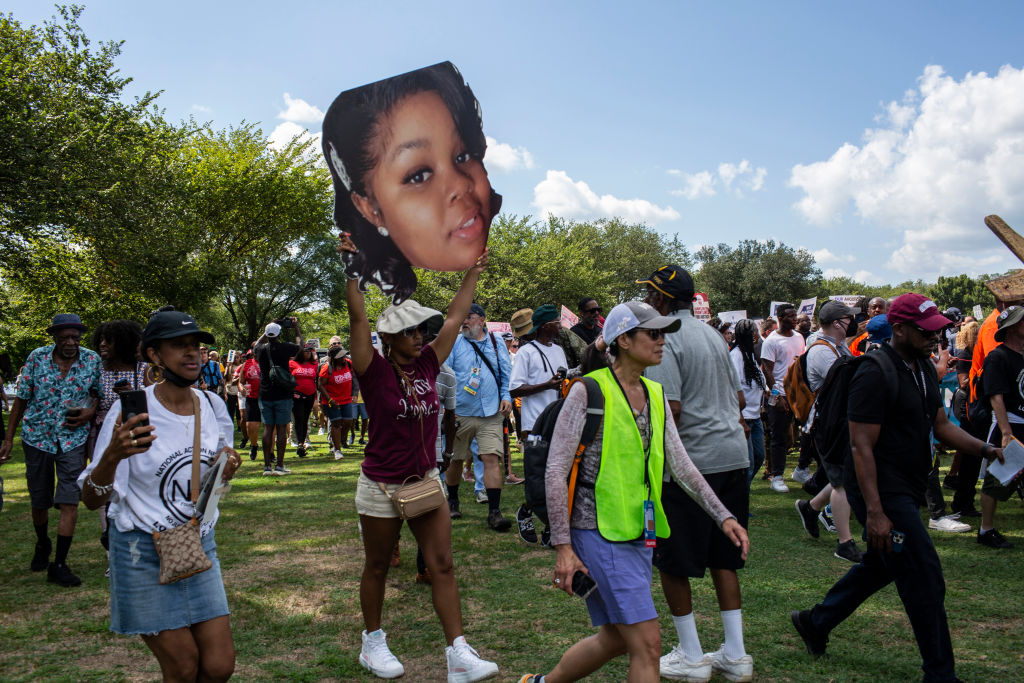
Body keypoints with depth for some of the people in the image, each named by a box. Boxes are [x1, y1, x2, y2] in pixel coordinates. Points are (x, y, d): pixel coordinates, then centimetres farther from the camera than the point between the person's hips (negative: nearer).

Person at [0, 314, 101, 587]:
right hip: (37, 437, 1)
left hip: (73, 439, -1)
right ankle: (42, 545, 41)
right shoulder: (37, 358, -4)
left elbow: (99, 394, 8)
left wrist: (90, 412, -14)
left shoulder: (93, 360, -4)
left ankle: (59, 565, -2)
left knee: (69, 501, -9)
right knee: (39, 501, 13)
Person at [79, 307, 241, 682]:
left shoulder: (213, 405, 0)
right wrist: (112, 456, -35)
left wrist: (227, 467, -6)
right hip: (144, 554, -4)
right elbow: (91, 499, -16)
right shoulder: (133, 410, -15)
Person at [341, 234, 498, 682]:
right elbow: (358, 318, -23)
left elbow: (455, 318, 8)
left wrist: (473, 272, 12)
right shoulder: (375, 371, -12)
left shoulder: (427, 364, 1)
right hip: (382, 486, -4)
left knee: (442, 566, 1)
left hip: (426, 480, 4)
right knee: (377, 568, 13)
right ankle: (372, 643, 32)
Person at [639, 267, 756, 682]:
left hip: (691, 461, -8)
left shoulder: (664, 340, -12)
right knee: (723, 558, 15)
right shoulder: (712, 334, 14)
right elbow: (738, 398, 19)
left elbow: (669, 410, -20)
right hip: (734, 457, 8)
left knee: (672, 562, 6)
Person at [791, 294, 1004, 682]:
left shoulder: (924, 368, 10)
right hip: (883, 494, -10)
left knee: (880, 566, 21)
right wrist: (874, 512, -26)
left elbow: (941, 425, 15)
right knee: (925, 580, -4)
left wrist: (986, 449, -2)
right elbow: (861, 447, -22)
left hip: (905, 491, 10)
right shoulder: (875, 374, -20)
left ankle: (815, 623, 36)